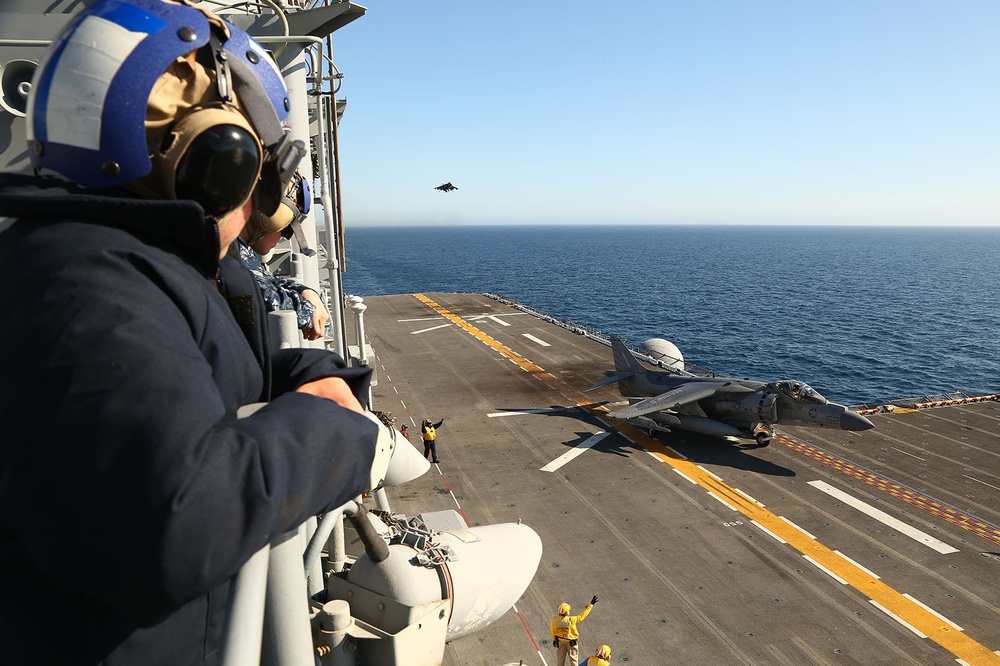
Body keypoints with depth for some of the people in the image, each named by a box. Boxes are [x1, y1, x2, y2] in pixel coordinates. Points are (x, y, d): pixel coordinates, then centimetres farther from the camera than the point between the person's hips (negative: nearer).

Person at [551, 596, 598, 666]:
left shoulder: (554, 620, -21)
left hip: (560, 641, 3)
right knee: (573, 659, 18)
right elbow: (582, 615, -25)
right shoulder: (571, 620, -31)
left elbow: (552, 631, -6)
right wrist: (591, 604, -20)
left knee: (561, 658, 21)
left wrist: (554, 639, 13)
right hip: (571, 642, -3)